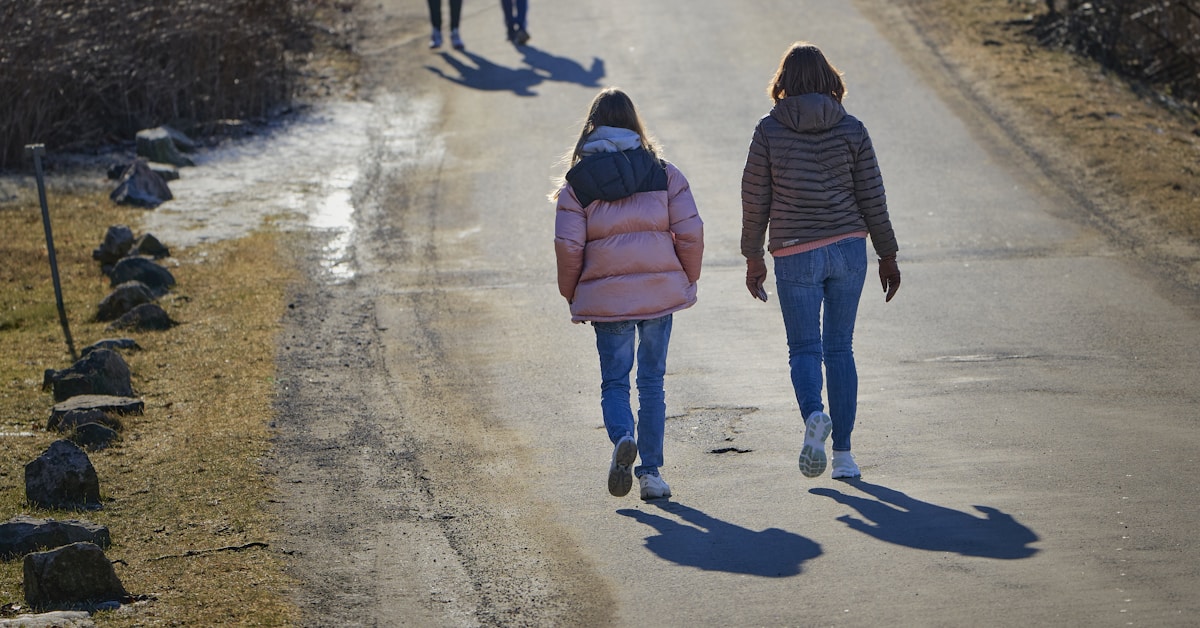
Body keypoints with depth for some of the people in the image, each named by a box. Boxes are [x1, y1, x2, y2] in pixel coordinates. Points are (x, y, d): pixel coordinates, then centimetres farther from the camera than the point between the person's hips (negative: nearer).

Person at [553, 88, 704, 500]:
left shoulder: (577, 180, -1)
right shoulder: (663, 173, 3)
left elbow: (568, 245, -6)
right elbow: (690, 232, -1)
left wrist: (572, 295, 8)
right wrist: (688, 280, 13)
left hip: (606, 296, -1)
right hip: (660, 291, 1)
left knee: (614, 381, 8)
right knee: (652, 381, 12)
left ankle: (622, 437, -22)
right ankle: (650, 471, 10)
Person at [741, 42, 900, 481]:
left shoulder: (769, 131, -4)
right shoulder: (851, 130, -1)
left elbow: (755, 200, -1)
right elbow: (872, 199, 1)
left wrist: (753, 259, 9)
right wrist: (888, 258, 10)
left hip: (795, 255, -2)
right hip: (848, 247, 2)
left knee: (804, 348, 5)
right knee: (840, 347, 11)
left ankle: (814, 416, -26)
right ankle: (843, 452, 9)